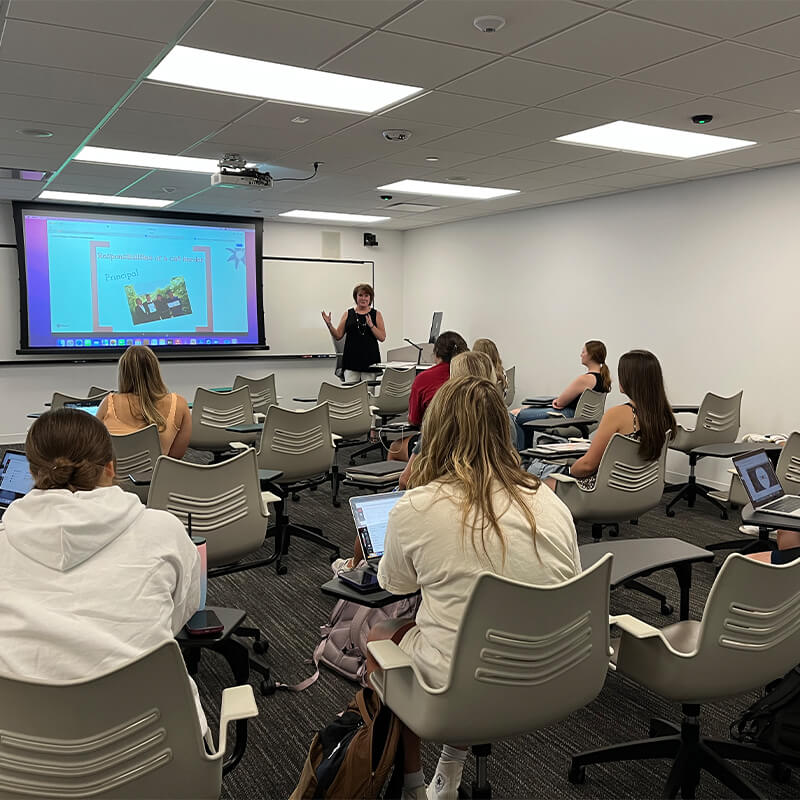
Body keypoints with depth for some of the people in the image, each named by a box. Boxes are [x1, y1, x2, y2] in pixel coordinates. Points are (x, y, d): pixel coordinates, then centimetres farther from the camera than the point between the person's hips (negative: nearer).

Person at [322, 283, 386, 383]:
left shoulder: (376, 314, 6)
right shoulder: (348, 314, 8)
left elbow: (382, 337, -1)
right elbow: (338, 336, 6)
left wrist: (371, 325, -13)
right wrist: (329, 324, -8)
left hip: (370, 360, 0)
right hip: (351, 359, 1)